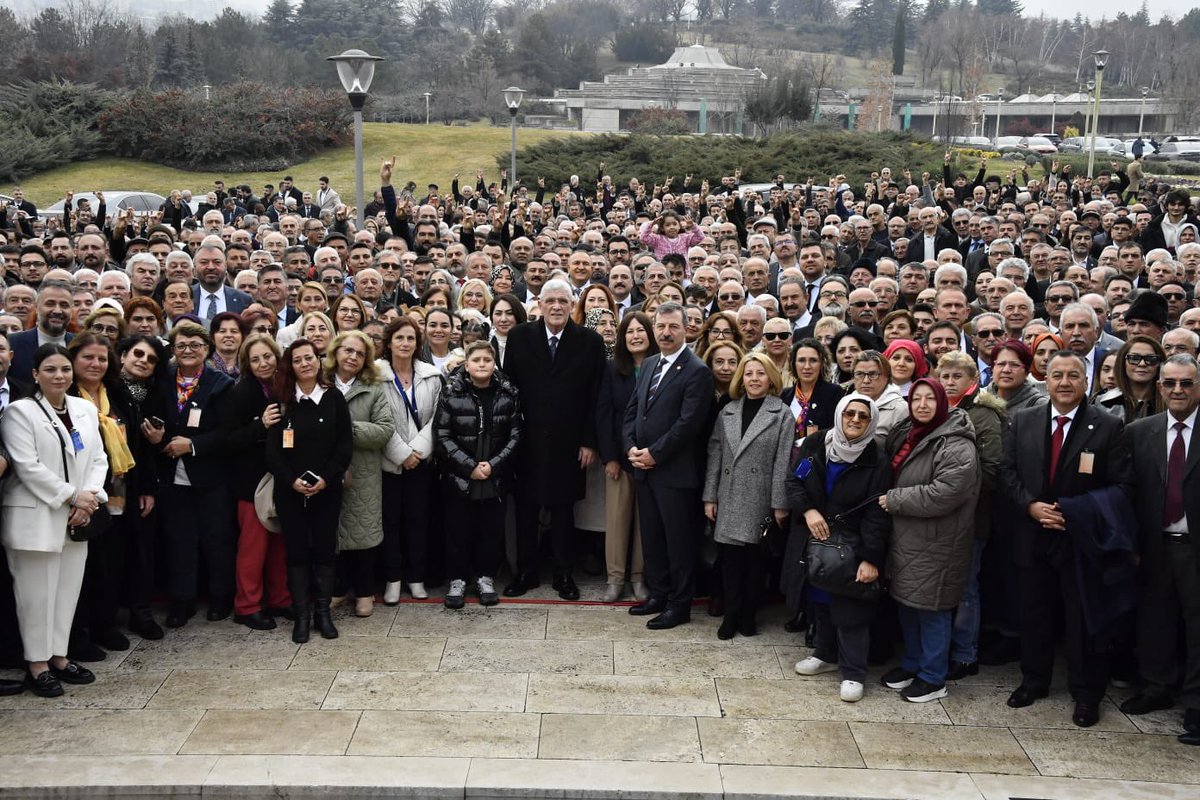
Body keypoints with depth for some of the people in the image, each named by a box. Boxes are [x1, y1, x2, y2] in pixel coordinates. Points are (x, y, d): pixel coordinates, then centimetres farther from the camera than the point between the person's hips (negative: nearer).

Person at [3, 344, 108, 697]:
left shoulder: (86, 409, 10)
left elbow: (99, 459, 10)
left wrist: (90, 497, -7)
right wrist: (72, 496, -14)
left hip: (77, 519, 5)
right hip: (35, 518, -5)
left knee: (68, 589, 8)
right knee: (37, 592, 0)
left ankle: (58, 656, 19)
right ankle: (37, 665, 9)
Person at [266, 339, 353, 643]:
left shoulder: (334, 398, 1)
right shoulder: (281, 400, 2)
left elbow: (345, 444, -1)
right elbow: (272, 448, -1)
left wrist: (326, 478, -12)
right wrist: (291, 480, -13)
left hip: (327, 489, 0)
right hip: (290, 490, 0)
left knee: (324, 549, 5)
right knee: (296, 551, 3)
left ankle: (323, 611, 15)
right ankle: (301, 615, 10)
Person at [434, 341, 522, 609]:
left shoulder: (508, 394, -1)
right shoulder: (451, 394, -5)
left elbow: (515, 435, 0)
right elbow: (442, 436, -7)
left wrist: (493, 465, -11)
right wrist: (469, 466, -13)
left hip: (496, 477, 1)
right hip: (459, 477, -1)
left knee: (491, 529, 8)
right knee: (459, 529, 6)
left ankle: (486, 577, 25)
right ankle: (457, 579, 20)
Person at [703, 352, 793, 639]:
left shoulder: (782, 415, -2)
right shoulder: (727, 413, 10)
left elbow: (782, 462, -6)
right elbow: (714, 455, 8)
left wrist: (780, 504, -9)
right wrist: (710, 497, 4)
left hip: (760, 501, -3)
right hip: (729, 499, 3)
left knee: (755, 559, 6)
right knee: (730, 558, 5)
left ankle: (748, 614, 19)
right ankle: (731, 614, 15)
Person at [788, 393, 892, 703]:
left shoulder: (877, 461, -11)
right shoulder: (815, 444, 0)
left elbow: (877, 514, -13)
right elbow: (794, 481, 6)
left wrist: (870, 558, -18)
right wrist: (807, 510, -13)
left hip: (850, 546, -4)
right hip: (813, 540, 4)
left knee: (850, 609, -3)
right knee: (821, 600, 16)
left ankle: (853, 673, 7)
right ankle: (826, 655, 34)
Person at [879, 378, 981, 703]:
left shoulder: (956, 447, -17)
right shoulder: (906, 435, 10)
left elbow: (943, 494, -27)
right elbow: (892, 475, 27)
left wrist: (893, 499, -19)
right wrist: (892, 499, 7)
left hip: (935, 545, -8)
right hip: (906, 540, 8)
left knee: (931, 609, 2)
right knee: (906, 603, 18)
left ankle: (932, 678, 17)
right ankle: (912, 663, 35)